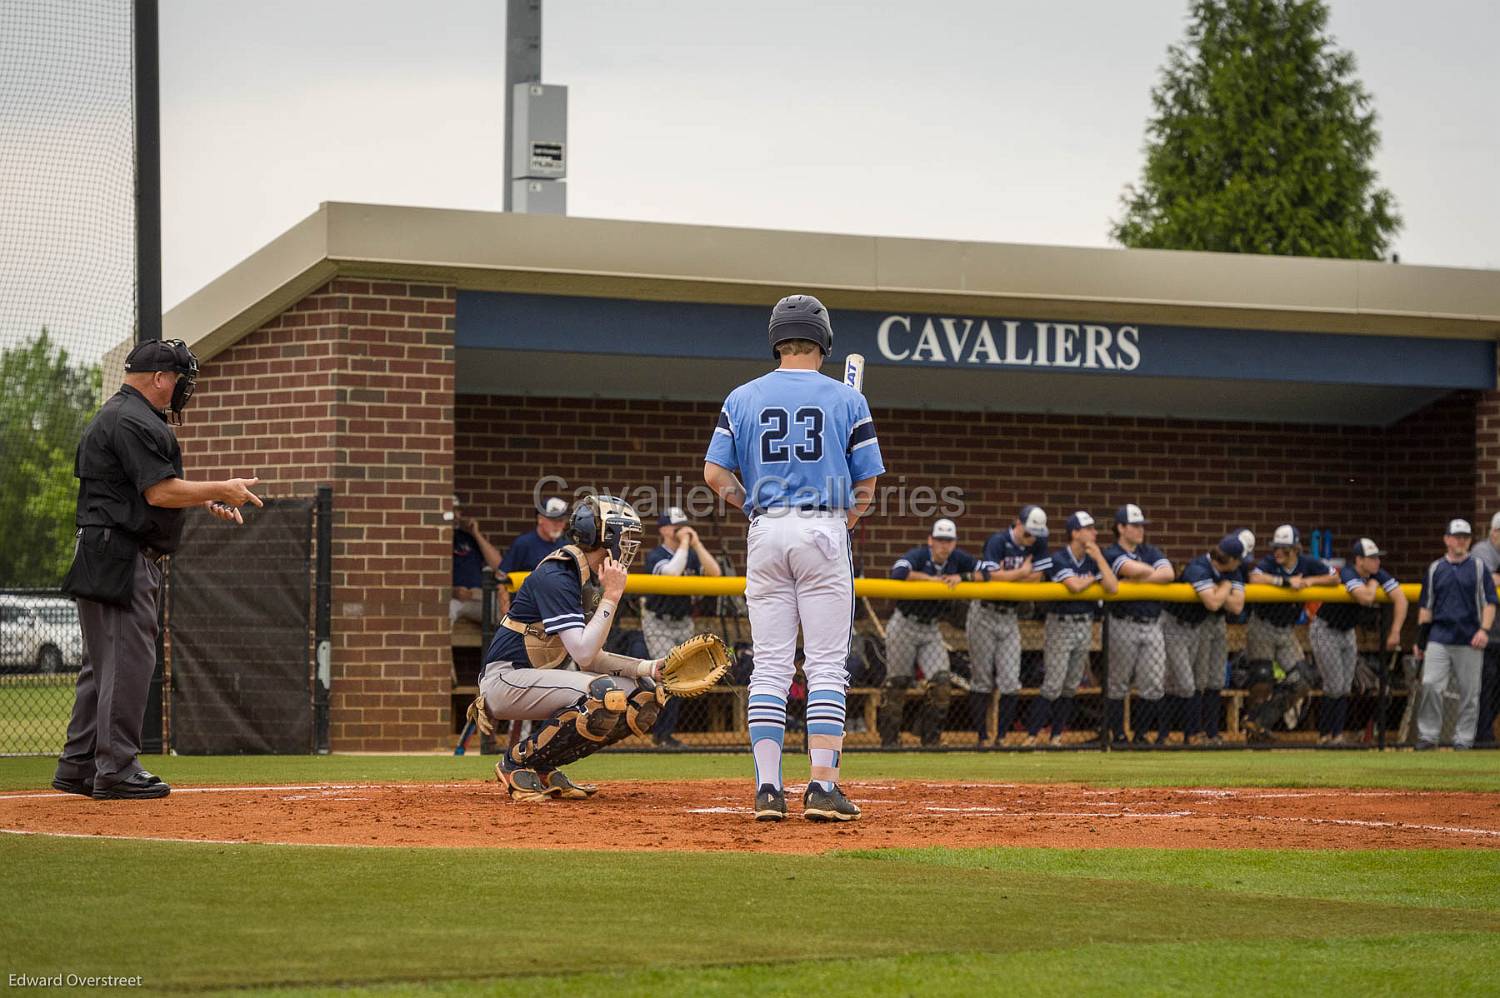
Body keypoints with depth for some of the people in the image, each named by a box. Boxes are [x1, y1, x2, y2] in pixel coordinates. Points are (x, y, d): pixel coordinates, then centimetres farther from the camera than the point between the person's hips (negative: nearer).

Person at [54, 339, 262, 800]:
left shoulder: (112, 415, 21)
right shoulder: (135, 422, -14)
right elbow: (160, 492, -20)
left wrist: (205, 500, 18)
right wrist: (220, 490, -9)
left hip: (100, 557, 11)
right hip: (122, 559, -11)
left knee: (103, 662, 14)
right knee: (128, 660, -8)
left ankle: (77, 766, 16)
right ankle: (116, 770, -7)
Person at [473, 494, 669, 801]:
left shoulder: (593, 580, 10)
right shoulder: (555, 577, -19)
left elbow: (591, 658, 10)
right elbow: (584, 654, -26)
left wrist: (648, 667, -2)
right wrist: (611, 596, -22)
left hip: (540, 678, 10)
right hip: (506, 680, -10)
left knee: (646, 695, 0)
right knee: (604, 696, -31)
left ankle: (545, 766, 5)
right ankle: (518, 762, -12)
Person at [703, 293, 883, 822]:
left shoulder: (743, 398, 6)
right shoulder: (846, 400, 2)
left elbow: (715, 473, 1)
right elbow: (865, 485, 1)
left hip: (766, 535, 2)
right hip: (824, 531, -2)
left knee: (769, 666, 4)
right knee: (826, 665, -1)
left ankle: (767, 789, -2)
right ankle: (822, 787, -7)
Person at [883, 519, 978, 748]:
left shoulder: (957, 559, -2)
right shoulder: (918, 555, -18)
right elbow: (898, 572, -37)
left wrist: (961, 577, -16)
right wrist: (932, 578, -28)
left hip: (931, 628, 5)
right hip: (904, 624, -5)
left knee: (942, 682, -6)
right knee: (897, 682, 1)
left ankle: (930, 738, 5)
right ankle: (888, 740, 11)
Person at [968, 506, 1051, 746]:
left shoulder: (1038, 544, 0)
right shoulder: (998, 541, -16)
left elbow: (1037, 577, -3)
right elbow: (989, 576, -26)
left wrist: (1006, 576, -12)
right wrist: (1021, 573, -14)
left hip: (1009, 616, 4)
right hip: (984, 615, -4)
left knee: (1011, 683, -3)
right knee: (982, 680, 0)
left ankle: (1001, 737, 5)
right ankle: (980, 738, 6)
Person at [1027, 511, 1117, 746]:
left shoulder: (1093, 560, 5)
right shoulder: (1059, 559, -13)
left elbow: (1113, 588, -7)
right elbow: (1075, 585, -28)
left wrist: (1099, 559, -10)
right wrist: (1092, 577, -8)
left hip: (1085, 626, 6)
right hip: (1060, 625, -6)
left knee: (1071, 686, 8)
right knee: (1053, 685, -10)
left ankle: (1056, 735, 16)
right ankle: (1031, 735, -4)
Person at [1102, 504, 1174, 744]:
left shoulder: (1150, 552, 13)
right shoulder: (1112, 554, -4)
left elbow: (1168, 574, -5)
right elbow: (1135, 569, -22)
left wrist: (1135, 580, -12)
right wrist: (1155, 573, -2)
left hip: (1152, 626, 5)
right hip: (1123, 625, -5)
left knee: (1153, 686, 1)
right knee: (1117, 685, 2)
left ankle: (1140, 734, 14)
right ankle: (1118, 735, 12)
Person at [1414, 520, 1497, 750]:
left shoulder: (1479, 568, 7)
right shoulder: (1435, 569, 12)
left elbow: (1489, 602, 3)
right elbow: (1426, 606, 14)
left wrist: (1484, 629, -12)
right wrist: (1420, 640, 9)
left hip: (1470, 641, -1)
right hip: (1439, 640, 1)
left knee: (1469, 692, 0)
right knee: (1430, 685, -11)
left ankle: (1463, 737, 9)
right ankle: (1428, 734, -4)